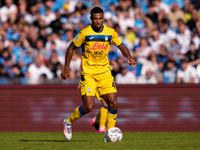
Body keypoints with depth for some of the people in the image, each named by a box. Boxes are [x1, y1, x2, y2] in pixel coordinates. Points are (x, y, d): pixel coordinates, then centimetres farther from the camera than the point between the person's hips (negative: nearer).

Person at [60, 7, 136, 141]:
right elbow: (71, 48, 1)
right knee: (88, 106, -14)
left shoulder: (110, 33, 0)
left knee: (113, 103, -8)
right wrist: (66, 68, -1)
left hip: (105, 72, 4)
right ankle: (68, 122, 13)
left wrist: (129, 57, -9)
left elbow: (122, 46, 11)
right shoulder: (84, 33, -9)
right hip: (88, 73, -4)